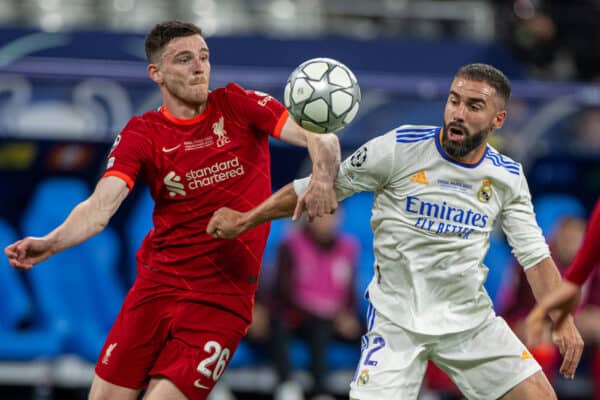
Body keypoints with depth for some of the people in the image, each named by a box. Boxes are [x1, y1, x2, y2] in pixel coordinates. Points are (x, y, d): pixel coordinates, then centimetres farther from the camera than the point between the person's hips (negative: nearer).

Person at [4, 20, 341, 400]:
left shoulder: (238, 105, -3)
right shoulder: (142, 135, 0)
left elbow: (320, 138, -13)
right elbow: (100, 207, -13)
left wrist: (322, 177, -36)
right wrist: (49, 244, -33)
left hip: (222, 297, -2)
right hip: (157, 284, 2)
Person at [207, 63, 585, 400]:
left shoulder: (508, 177, 0)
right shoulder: (401, 147, -11)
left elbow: (534, 253, 6)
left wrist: (564, 321, -5)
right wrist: (246, 219, -3)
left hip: (471, 318, 4)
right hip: (398, 316, -4)